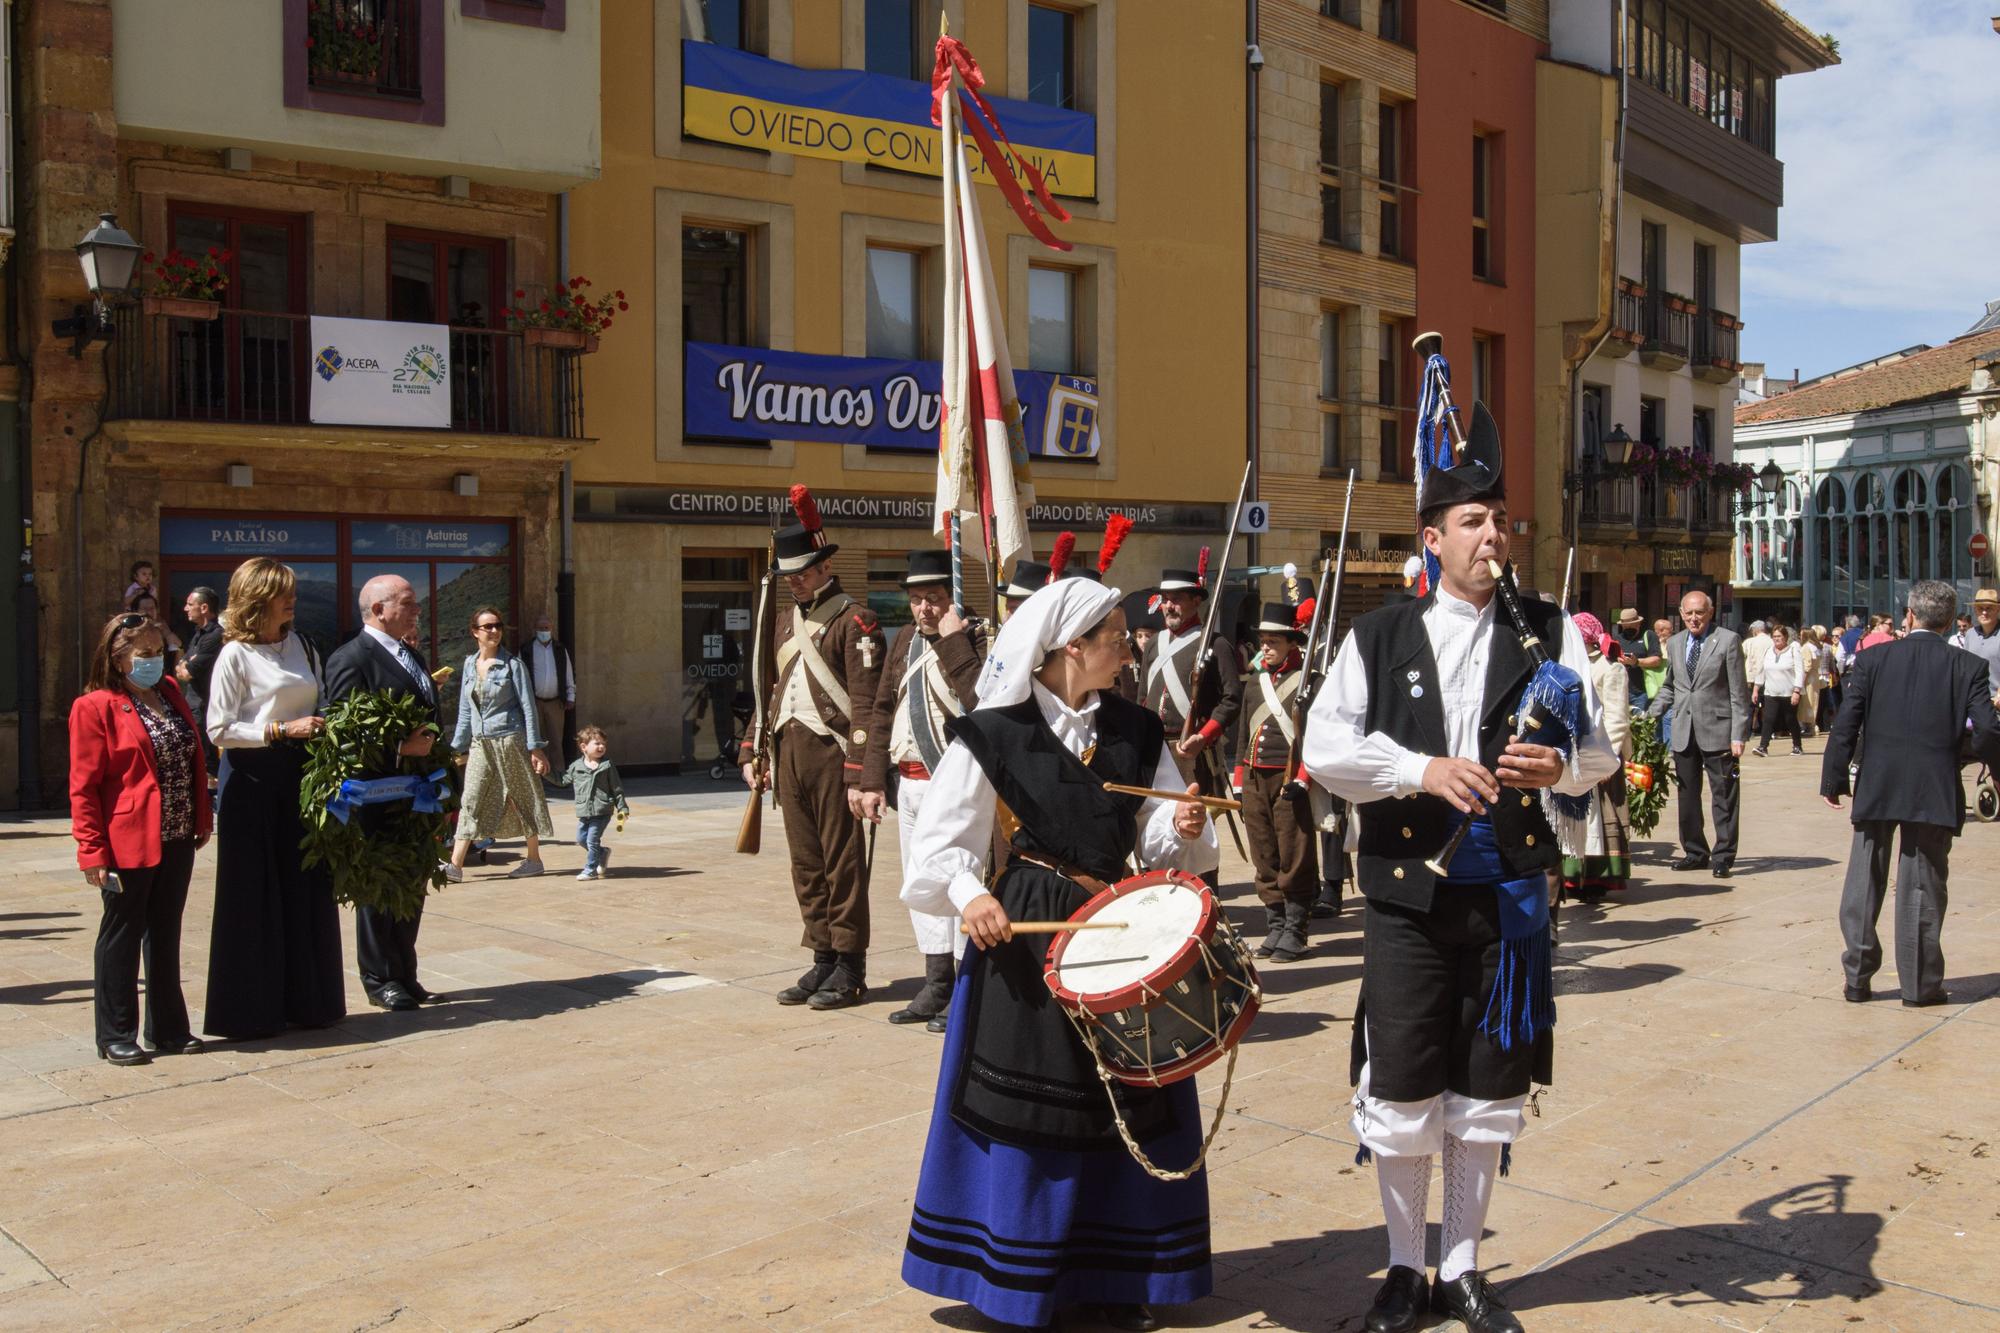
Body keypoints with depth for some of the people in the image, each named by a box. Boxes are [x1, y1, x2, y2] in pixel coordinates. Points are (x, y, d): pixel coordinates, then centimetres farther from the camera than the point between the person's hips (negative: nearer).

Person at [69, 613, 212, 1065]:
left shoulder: (170, 693, 11)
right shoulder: (95, 707, -8)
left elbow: (194, 759, 16)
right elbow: (84, 786, -10)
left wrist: (202, 819, 10)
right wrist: (93, 851, -15)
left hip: (176, 840, 6)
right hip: (127, 844, -6)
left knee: (165, 934, 14)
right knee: (121, 935, 5)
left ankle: (168, 1028, 24)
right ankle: (116, 1036, 15)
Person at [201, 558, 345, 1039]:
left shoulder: (301, 646, 11)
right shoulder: (235, 655, -7)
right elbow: (219, 729, -11)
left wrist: (324, 728, 3)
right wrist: (282, 730, -16)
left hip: (300, 773, 6)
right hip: (252, 778, -6)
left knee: (306, 886, 8)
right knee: (254, 894, 0)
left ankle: (306, 998, 18)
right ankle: (252, 1010, 11)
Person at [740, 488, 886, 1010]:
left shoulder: (855, 621, -7)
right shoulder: (783, 621, 16)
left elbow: (865, 704, -13)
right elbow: (767, 690, 21)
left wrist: (859, 776, -17)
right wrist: (752, 753, 13)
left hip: (832, 753, -7)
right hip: (789, 753, 7)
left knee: (842, 864, -1)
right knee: (806, 864, 11)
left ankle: (850, 970, 8)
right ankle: (823, 961, 20)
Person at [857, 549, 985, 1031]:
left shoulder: (973, 641, -10)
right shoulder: (904, 641, 12)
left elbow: (981, 700, -28)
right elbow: (883, 712, 14)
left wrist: (952, 641, -25)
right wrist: (873, 781, 10)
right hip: (909, 782, 8)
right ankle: (936, 987, 26)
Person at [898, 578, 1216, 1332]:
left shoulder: (1138, 732, 6)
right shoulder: (995, 732, -8)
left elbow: (1164, 841, 6)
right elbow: (943, 841, -6)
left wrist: (1187, 829, -15)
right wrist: (968, 893, -24)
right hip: (1026, 931, -4)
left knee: (1126, 1104, 9)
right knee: (1028, 1103, 2)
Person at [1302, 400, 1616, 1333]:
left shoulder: (1549, 633, 7)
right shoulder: (1377, 638, 3)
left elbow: (1599, 750, 6)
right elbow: (1324, 748, -5)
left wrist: (1561, 768, -17)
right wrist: (1424, 770, -18)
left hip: (1511, 889, 2)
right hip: (1409, 890, -1)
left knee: (1488, 1095, 10)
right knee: (1400, 1094, 2)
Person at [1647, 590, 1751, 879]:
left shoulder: (1728, 640, -5)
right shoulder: (1674, 643, 11)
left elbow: (1738, 692, -7)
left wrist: (1739, 734, -11)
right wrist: (1651, 713, 7)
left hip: (1717, 729, -5)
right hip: (1683, 731, 5)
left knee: (1723, 796, 1)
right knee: (1686, 795, 11)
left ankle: (1723, 856, 7)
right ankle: (1695, 852, 22)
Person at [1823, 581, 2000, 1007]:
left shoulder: (1874, 659, -2)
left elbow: (1845, 725, -4)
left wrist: (1834, 780, 4)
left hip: (1875, 789, 1)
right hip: (1934, 792, -1)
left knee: (1863, 883, 10)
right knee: (1922, 887, 7)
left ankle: (1857, 976, 15)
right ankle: (1920, 984, 12)